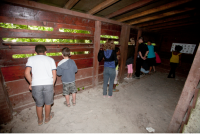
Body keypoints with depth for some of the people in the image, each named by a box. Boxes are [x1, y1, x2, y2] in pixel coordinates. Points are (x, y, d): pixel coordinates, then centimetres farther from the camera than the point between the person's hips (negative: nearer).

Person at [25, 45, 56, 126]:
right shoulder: (50, 59, 9)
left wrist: (31, 83, 11)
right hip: (48, 84, 0)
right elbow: (54, 74, 4)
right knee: (48, 102, 19)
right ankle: (47, 118, 39)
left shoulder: (31, 59, 7)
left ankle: (40, 120, 39)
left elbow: (27, 73, -3)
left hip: (36, 85, 1)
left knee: (39, 104, 20)